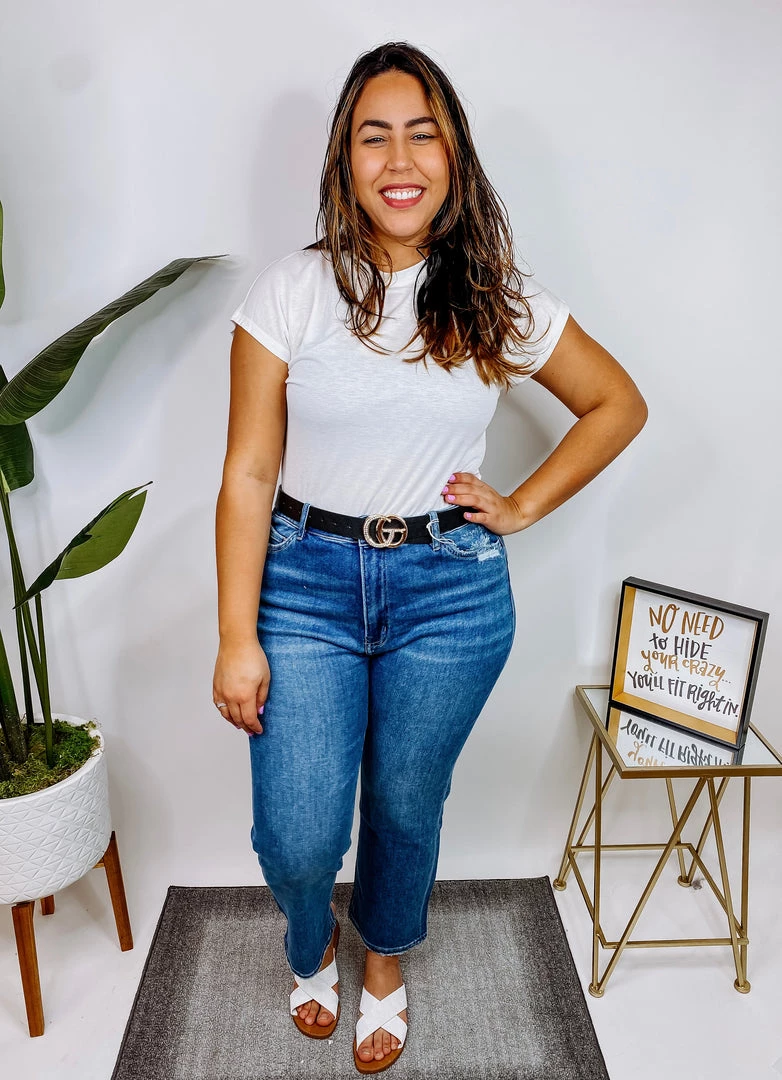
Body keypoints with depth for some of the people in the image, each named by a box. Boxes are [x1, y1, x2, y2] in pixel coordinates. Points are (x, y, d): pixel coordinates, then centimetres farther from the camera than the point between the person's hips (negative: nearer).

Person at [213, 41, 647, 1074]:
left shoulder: (499, 299, 0)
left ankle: (386, 964, 50)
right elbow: (249, 473, -7)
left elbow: (619, 405, 11)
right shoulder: (292, 291, -5)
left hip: (451, 594, 1)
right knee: (297, 837, 1)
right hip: (305, 582, 0)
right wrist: (238, 638, -10)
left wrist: (522, 506, 1)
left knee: (406, 806, 16)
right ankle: (312, 948, 41)